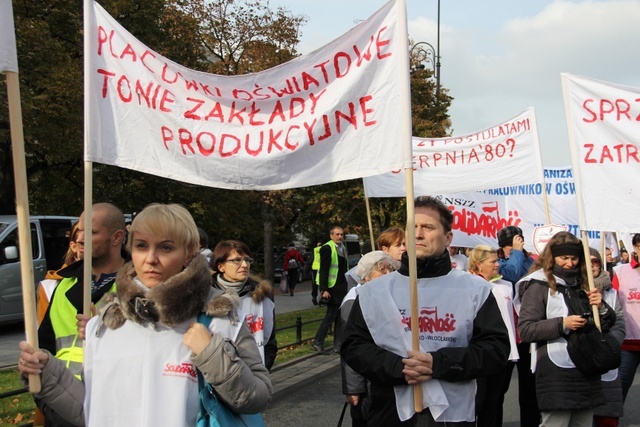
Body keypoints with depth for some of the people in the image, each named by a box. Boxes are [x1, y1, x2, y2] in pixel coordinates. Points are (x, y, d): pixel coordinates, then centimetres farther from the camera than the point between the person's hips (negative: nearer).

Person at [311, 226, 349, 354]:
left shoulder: (343, 248, 14)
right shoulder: (327, 248, -11)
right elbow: (324, 270, -16)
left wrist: (346, 287, 12)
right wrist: (324, 289, -21)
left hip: (342, 287, 8)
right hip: (332, 288, -8)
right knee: (330, 315, -5)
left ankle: (338, 345, 14)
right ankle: (317, 343, 5)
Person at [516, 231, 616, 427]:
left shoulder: (583, 283, 15)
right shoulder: (539, 285, -4)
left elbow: (608, 324, 18)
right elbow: (525, 329, -12)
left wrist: (601, 307, -3)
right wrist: (562, 324, -22)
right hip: (556, 373, -6)